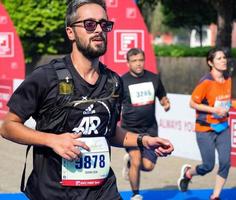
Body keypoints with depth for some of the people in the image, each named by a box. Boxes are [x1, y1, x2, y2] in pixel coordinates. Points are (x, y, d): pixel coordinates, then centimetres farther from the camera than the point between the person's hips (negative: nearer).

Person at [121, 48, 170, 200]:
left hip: (150, 129, 3)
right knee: (136, 162, -13)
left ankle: (130, 161, 30)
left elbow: (162, 96, 17)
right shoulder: (122, 82, -7)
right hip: (130, 129, -3)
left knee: (148, 166, -5)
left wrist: (166, 103, -5)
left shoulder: (154, 78, 4)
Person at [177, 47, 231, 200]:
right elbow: (193, 103, -14)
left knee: (226, 162, -5)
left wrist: (225, 109, 0)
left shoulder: (228, 79, 2)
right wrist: (214, 110, -21)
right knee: (208, 166, -1)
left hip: (222, 127, 5)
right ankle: (187, 172, 33)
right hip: (205, 129, -5)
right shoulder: (206, 82, -18)